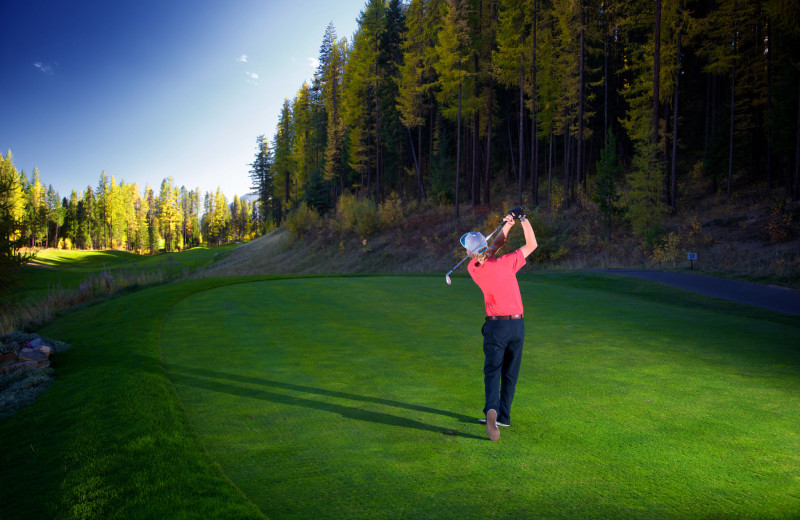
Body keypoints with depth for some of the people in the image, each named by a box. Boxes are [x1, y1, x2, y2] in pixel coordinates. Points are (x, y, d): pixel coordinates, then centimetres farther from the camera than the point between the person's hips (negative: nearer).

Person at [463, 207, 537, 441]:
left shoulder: (473, 269, -5)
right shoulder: (505, 264, -13)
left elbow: (495, 246, 8)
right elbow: (532, 245, -1)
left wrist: (507, 224, 4)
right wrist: (523, 219, -1)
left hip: (495, 326, -1)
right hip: (518, 324, 1)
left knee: (492, 371, -4)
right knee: (510, 373, 13)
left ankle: (492, 410, -29)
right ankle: (503, 416, 18)